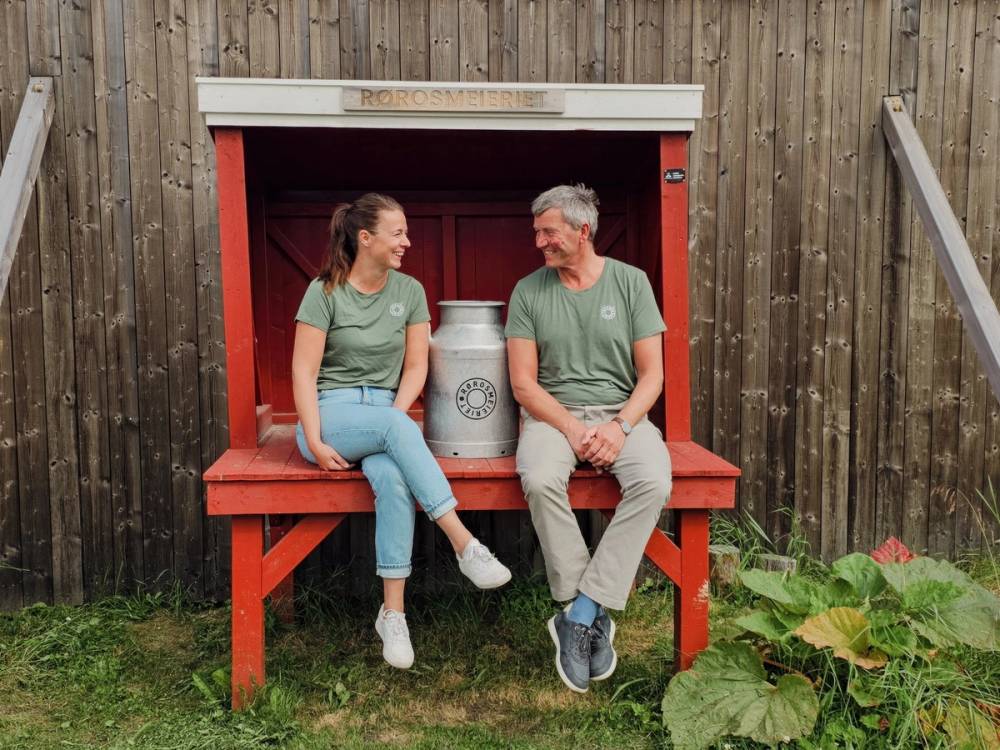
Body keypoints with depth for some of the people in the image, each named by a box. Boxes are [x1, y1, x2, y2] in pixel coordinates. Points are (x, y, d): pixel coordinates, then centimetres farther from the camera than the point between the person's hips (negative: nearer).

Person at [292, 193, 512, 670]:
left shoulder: (409, 291, 6)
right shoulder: (325, 291, -4)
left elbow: (415, 369, 5)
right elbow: (303, 372, -7)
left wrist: (392, 423, -11)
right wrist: (315, 442, -16)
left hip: (386, 413, 2)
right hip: (331, 412, -2)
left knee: (393, 479, -32)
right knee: (399, 430, -35)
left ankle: (392, 612, -24)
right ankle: (464, 544, -34)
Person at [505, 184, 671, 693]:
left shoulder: (630, 282, 4)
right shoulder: (528, 291, 4)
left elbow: (651, 375, 2)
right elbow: (523, 384, 0)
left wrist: (619, 427, -16)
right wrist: (573, 429, -15)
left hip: (621, 413, 1)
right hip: (553, 414, 0)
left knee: (653, 482, -30)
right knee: (539, 479, -33)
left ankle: (580, 614, -20)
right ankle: (594, 615, -16)